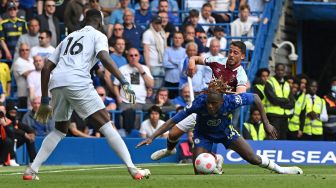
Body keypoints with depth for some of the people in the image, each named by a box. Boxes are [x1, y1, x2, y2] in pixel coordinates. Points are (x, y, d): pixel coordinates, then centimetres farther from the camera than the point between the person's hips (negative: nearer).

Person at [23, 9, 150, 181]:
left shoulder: (69, 37, 33)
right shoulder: (98, 36, 16)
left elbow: (46, 68, 27)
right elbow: (104, 58, -7)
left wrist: (44, 101, 29)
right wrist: (124, 82, -13)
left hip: (56, 83, 6)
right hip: (77, 82, -6)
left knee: (60, 129, 23)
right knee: (105, 123, -4)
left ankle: (31, 171, 13)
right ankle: (133, 169, -12)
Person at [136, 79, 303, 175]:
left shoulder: (231, 101, -36)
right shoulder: (199, 103, -39)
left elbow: (255, 98, -19)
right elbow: (173, 120, -35)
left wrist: (266, 123, -17)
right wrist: (152, 137, -41)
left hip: (225, 131, 1)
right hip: (204, 134, -1)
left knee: (253, 159, 4)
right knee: (200, 172, -15)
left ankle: (279, 169, 34)